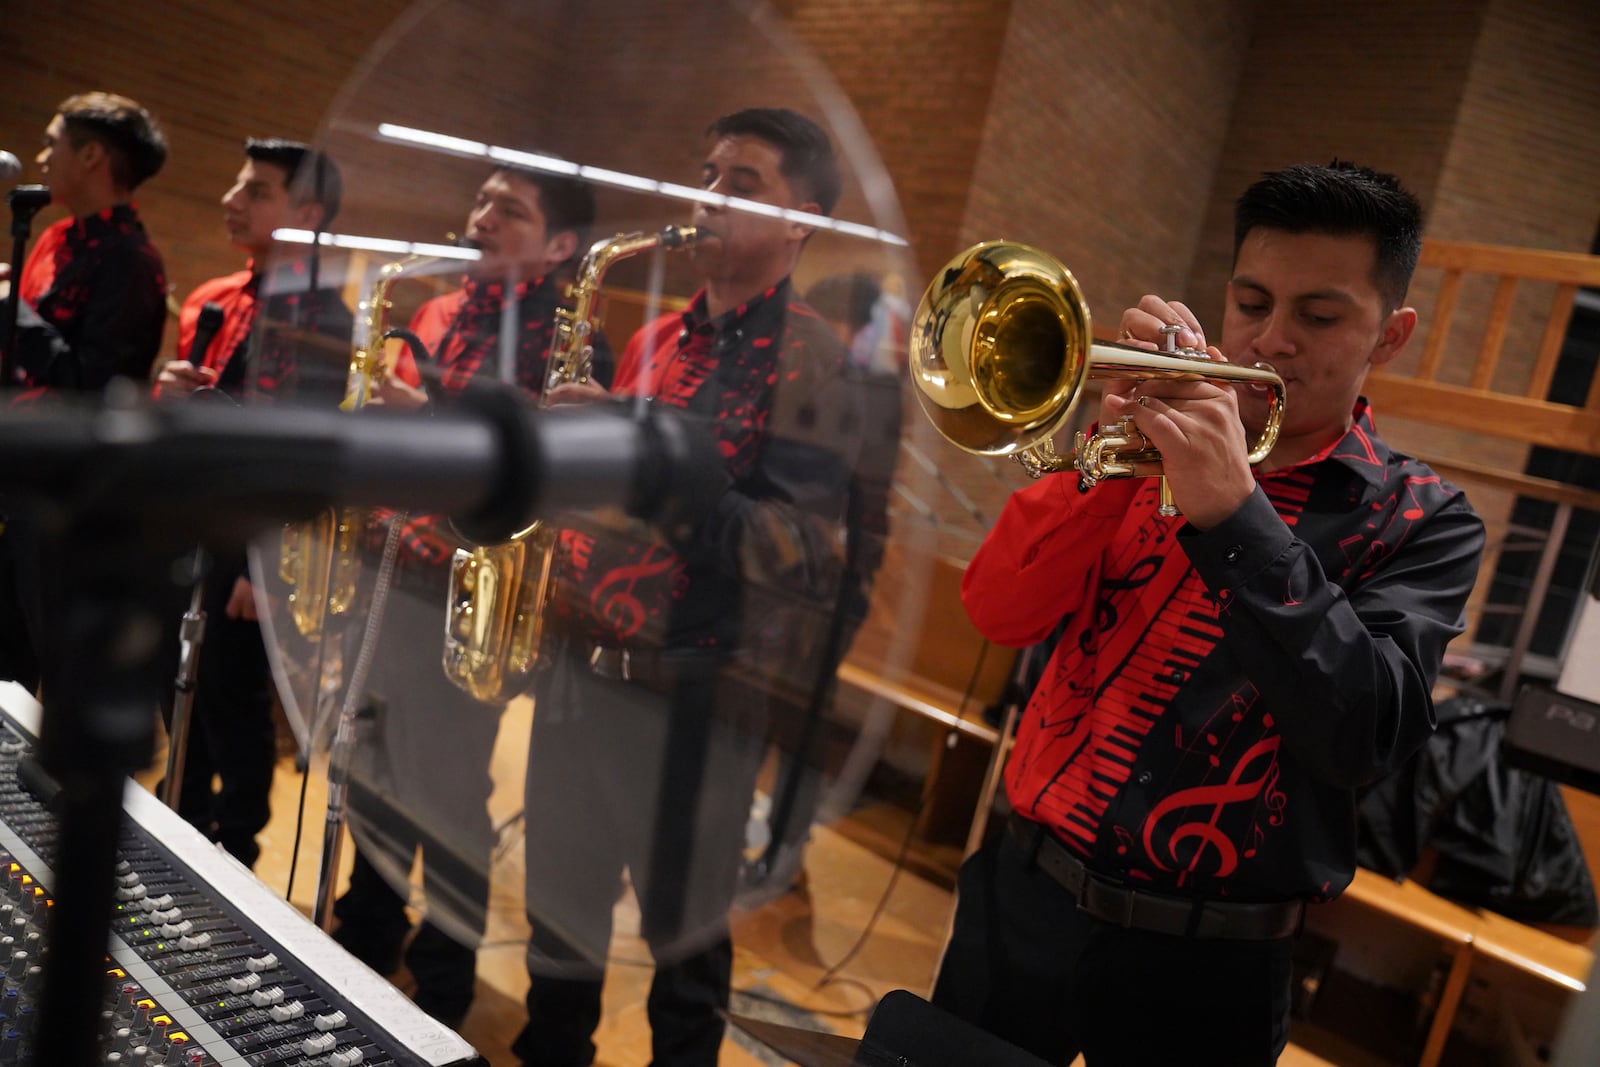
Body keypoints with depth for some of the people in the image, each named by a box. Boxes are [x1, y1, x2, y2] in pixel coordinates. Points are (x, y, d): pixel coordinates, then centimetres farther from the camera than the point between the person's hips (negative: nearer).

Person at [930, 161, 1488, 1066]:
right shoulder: (1154, 446, 3)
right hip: (1026, 893, 3)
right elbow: (1000, 614, -7)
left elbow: (1367, 736, -19)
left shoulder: (1422, 522, -3)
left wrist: (1234, 509, -25)